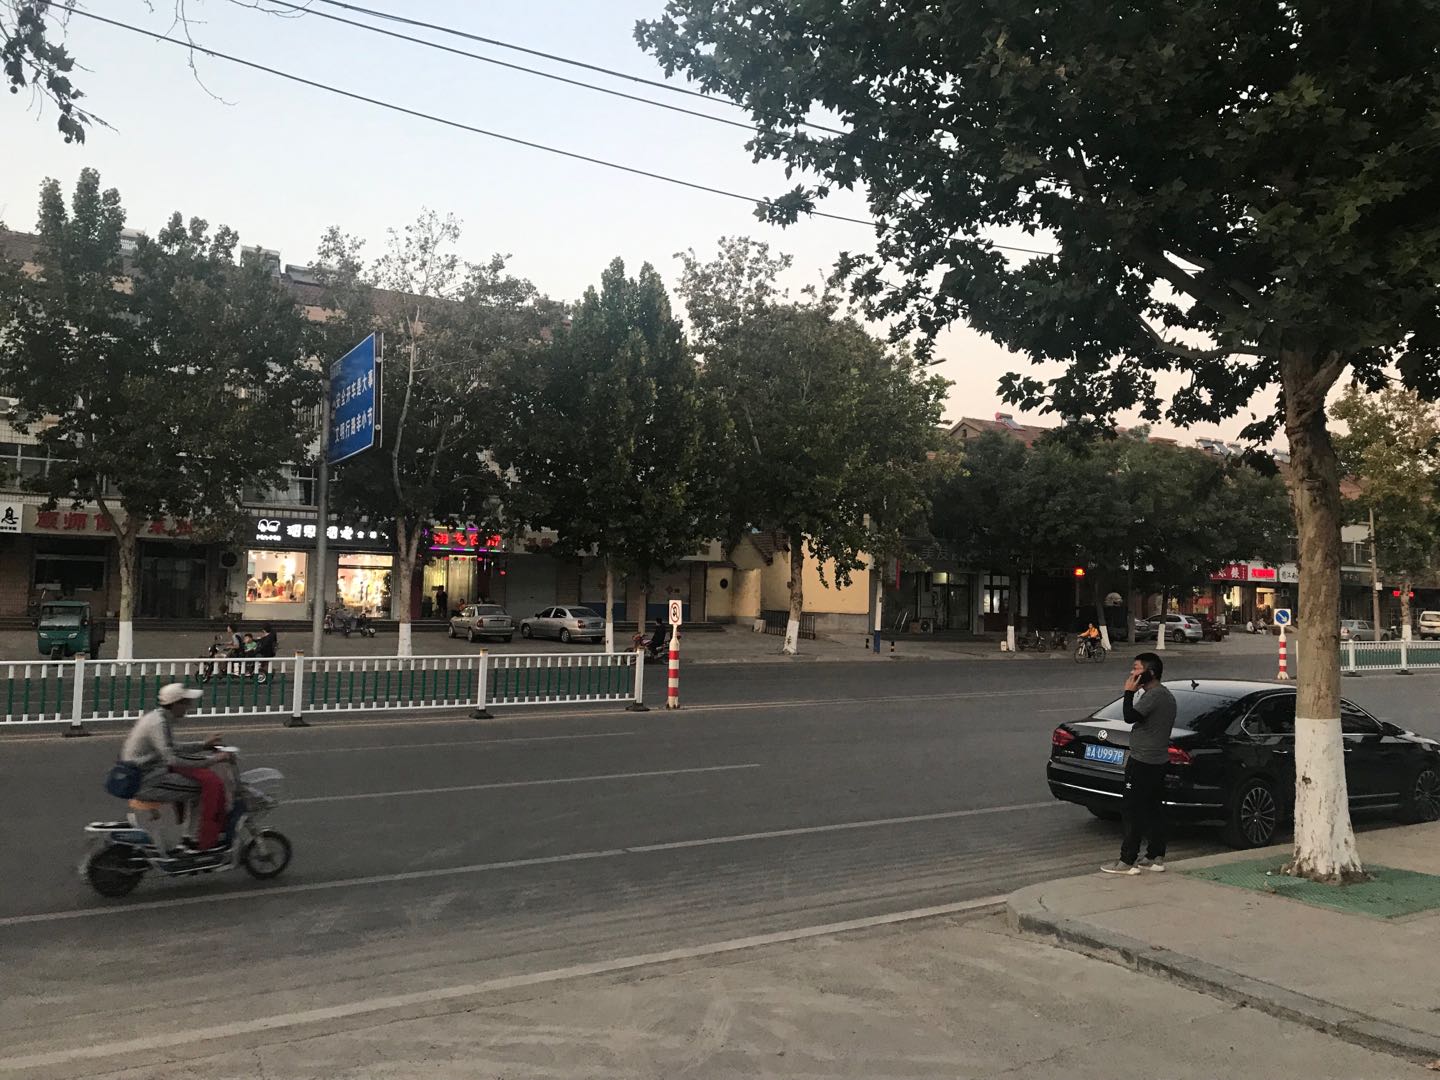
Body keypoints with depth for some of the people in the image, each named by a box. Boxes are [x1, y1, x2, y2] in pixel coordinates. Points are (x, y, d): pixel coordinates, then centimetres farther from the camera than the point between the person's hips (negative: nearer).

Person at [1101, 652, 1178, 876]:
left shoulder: (1153, 695, -19)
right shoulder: (1167, 695, 14)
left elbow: (1130, 716, -26)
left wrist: (1129, 692, -16)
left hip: (1143, 763, -10)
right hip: (1159, 760, 10)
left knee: (1133, 811, -5)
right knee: (1153, 810, 14)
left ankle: (1128, 861, -2)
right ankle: (1156, 857, 19)